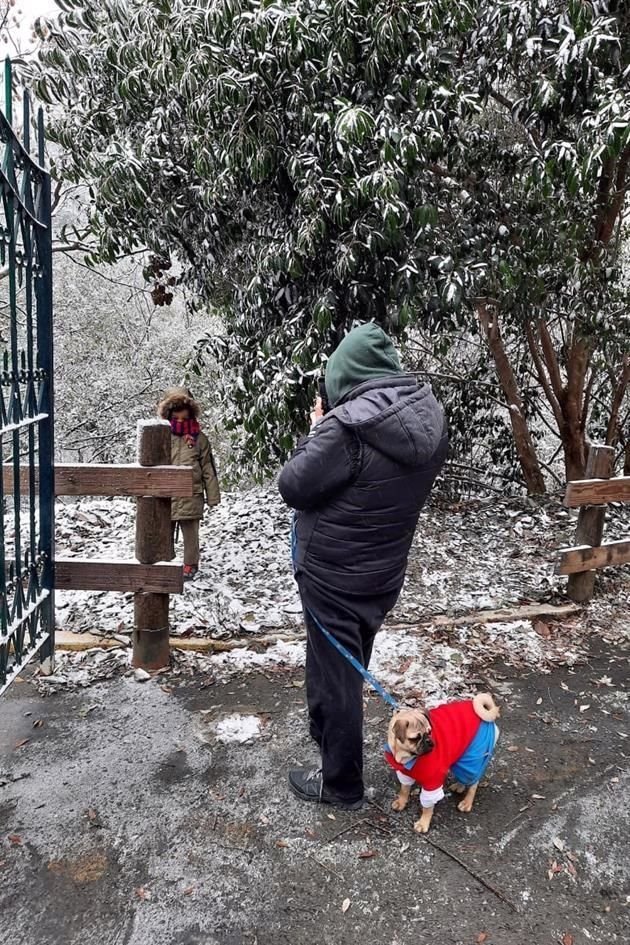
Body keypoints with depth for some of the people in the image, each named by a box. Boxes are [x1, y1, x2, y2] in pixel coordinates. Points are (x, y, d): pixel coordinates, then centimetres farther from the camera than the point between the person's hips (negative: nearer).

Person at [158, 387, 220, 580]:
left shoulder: (199, 439, 0)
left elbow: (208, 470, 2)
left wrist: (212, 496, 1)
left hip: (191, 496, -1)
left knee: (190, 534, 8)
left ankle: (190, 565, 24)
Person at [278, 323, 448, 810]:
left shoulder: (347, 428, -28)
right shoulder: (431, 417, -4)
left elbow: (294, 487, -19)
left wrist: (315, 433, -5)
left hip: (334, 574, -7)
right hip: (386, 569, 8)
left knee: (336, 671, 9)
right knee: (349, 662, 27)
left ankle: (342, 784, 27)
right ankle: (324, 727, 51)